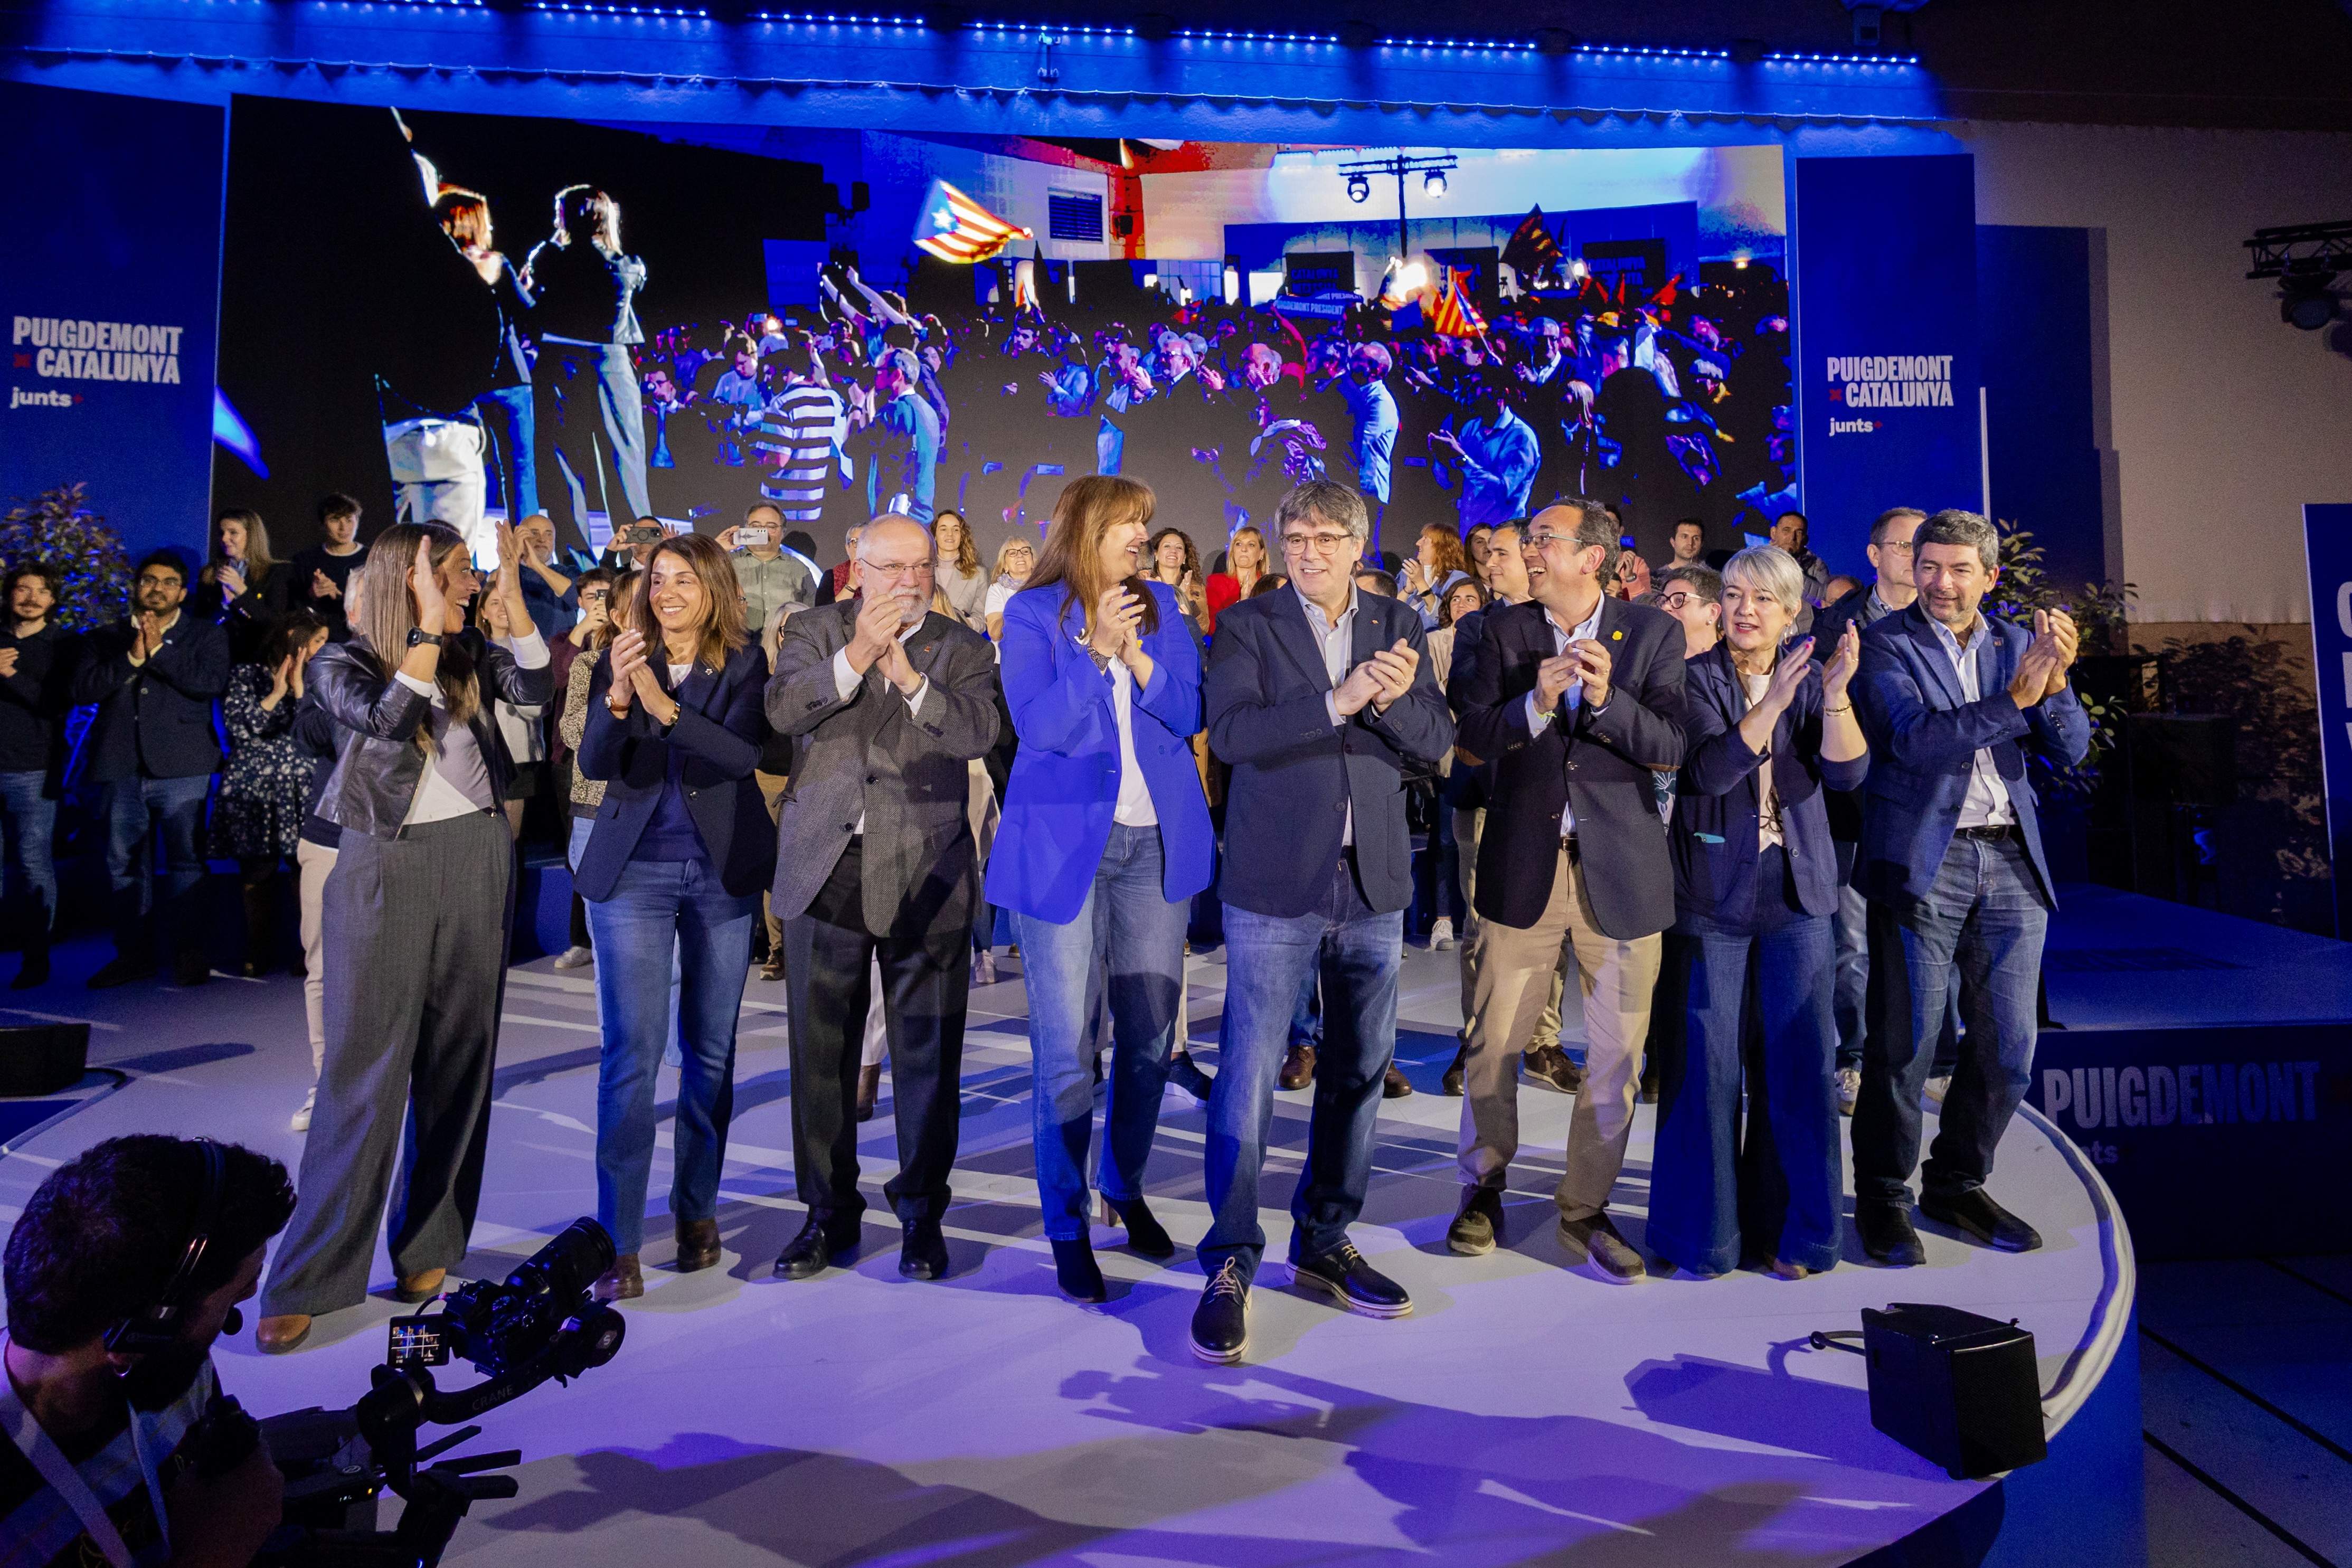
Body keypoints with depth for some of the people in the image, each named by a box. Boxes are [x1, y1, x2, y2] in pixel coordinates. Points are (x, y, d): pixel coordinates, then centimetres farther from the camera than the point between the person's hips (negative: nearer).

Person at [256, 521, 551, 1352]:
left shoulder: (470, 653, 9)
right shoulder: (342, 662, 0)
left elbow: (534, 689, -8)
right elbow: (389, 718, -19)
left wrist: (512, 596, -12)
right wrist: (428, 628, -18)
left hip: (476, 857, 4)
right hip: (385, 868, -4)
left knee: (459, 1059, 8)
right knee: (365, 1066, -5)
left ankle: (429, 1248, 21)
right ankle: (309, 1278, 6)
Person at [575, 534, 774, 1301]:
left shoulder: (744, 662, 0)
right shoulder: (620, 661, 4)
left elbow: (745, 753, -16)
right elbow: (593, 764, -6)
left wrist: (664, 706, -28)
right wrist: (616, 699, -24)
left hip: (722, 870, 0)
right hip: (633, 870, 0)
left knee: (710, 1048, 9)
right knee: (632, 1051, -6)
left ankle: (697, 1209, 24)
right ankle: (620, 1243, -2)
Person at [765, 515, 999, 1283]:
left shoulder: (962, 649, 6)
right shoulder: (815, 632, 8)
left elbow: (978, 732, -11)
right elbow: (784, 709, -10)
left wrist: (909, 676, -21)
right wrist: (855, 656, -21)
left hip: (925, 874, -1)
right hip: (827, 867, 1)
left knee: (927, 1052, 6)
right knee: (821, 1050, 9)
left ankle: (921, 1210, 22)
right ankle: (829, 1211, 25)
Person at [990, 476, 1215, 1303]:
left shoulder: (1162, 606, 11)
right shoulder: (1033, 613, 1)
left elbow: (1190, 713, 2)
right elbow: (1038, 726, -9)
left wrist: (1136, 654, -11)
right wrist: (1094, 648, -17)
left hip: (1158, 837, 4)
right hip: (1065, 839, -4)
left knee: (1150, 1029, 9)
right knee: (1067, 1044, -2)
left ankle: (1127, 1186, 30)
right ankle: (1068, 1226, 11)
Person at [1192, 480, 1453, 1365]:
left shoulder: (1398, 627, 10)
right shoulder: (1248, 625, 0)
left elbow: (1436, 745, 3)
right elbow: (1232, 732, -16)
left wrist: (1397, 699, -18)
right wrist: (1337, 702, -26)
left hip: (1372, 888, 4)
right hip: (1275, 884, -4)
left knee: (1358, 1073, 13)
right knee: (1249, 1075, -3)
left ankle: (1324, 1243, 29)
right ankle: (1230, 1265, 11)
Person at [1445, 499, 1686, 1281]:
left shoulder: (1654, 632, 1)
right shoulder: (1504, 630, 4)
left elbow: (1672, 747, -7)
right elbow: (1473, 734, -5)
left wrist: (1608, 698, -23)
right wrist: (1536, 705, -22)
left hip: (1622, 864, 0)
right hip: (1523, 862, 0)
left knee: (1617, 1054, 7)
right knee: (1492, 1041, 7)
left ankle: (1585, 1207, 25)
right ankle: (1484, 1187, 28)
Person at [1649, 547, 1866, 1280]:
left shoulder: (1810, 680, 6)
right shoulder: (1695, 679, -2)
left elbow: (1848, 772, -9)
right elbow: (1708, 769, -18)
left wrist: (1836, 693, -25)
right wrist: (1771, 703, -31)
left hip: (1796, 896, 3)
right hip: (1711, 892, -2)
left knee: (1801, 1061, 3)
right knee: (1707, 1064, 2)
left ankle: (1790, 1230, 18)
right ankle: (1705, 1230, 16)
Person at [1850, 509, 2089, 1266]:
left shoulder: (2016, 643, 11)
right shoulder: (1886, 644, -4)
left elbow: (2070, 749, 5)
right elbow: (1915, 739, -17)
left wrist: (2054, 679, -13)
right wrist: (2017, 694, -23)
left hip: (2010, 862, 5)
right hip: (1923, 861, -5)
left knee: (2007, 1045, 10)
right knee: (1904, 1041, -1)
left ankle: (1957, 1184, 28)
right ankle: (1882, 1197, 14)